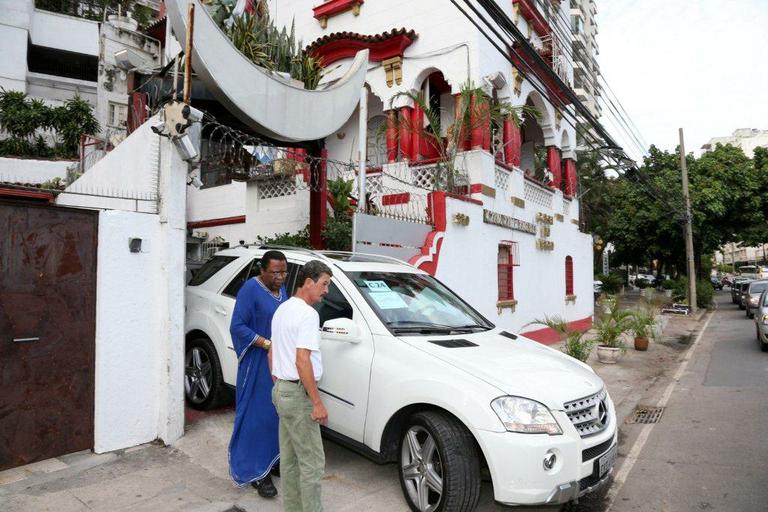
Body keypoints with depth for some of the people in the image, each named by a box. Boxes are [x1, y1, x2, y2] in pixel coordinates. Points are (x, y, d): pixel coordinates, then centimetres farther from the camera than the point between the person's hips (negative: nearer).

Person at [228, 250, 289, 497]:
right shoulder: (250, 289, -14)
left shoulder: (282, 289, 10)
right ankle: (257, 472, 10)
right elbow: (237, 327, -16)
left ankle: (273, 460, 29)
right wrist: (267, 344, -23)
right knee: (259, 416, -2)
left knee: (278, 413, 14)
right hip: (258, 365, -7)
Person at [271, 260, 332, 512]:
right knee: (312, 462, 0)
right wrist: (317, 402, -20)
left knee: (290, 458, 18)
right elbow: (302, 361, -24)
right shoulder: (307, 314, -18)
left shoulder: (282, 309, 12)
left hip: (281, 390, 10)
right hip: (298, 394, -10)